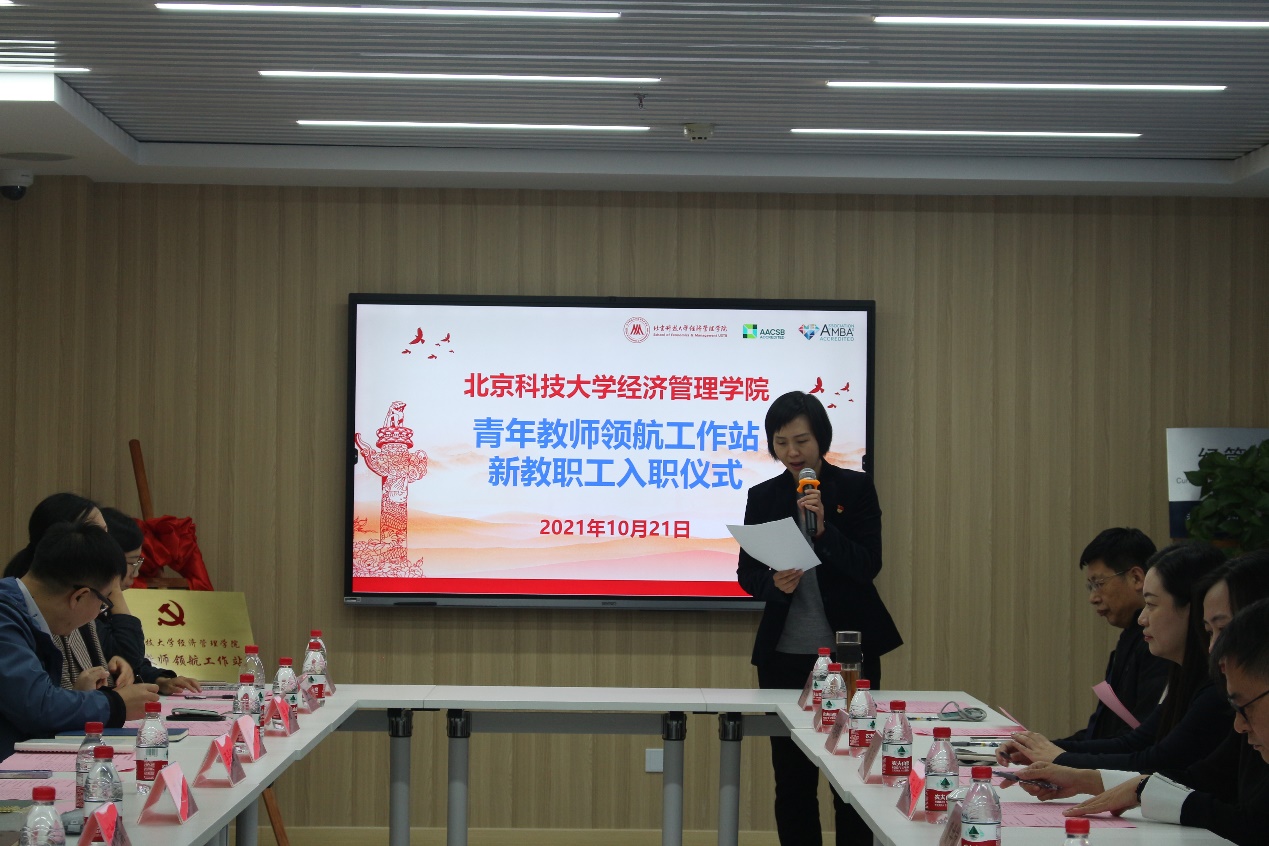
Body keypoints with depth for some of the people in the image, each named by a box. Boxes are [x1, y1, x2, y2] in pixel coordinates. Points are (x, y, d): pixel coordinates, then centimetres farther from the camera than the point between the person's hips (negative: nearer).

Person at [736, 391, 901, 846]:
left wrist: (823, 530, -22)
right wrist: (774, 583, -17)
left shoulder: (855, 488, -1)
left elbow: (869, 565, -7)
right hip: (784, 652, 2)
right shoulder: (763, 497, 5)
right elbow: (746, 571, 5)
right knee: (792, 774, 6)